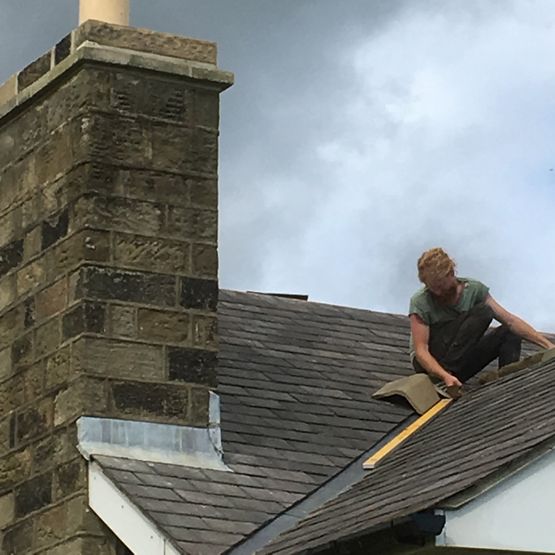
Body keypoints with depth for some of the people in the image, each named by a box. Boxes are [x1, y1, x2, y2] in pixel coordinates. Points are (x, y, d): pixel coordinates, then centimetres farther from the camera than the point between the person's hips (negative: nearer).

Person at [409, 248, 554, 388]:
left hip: (461, 363, 5)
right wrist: (445, 376, -41)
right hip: (428, 363, -5)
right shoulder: (420, 302, -16)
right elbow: (420, 350, -22)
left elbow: (510, 321, -6)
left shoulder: (474, 289, -4)